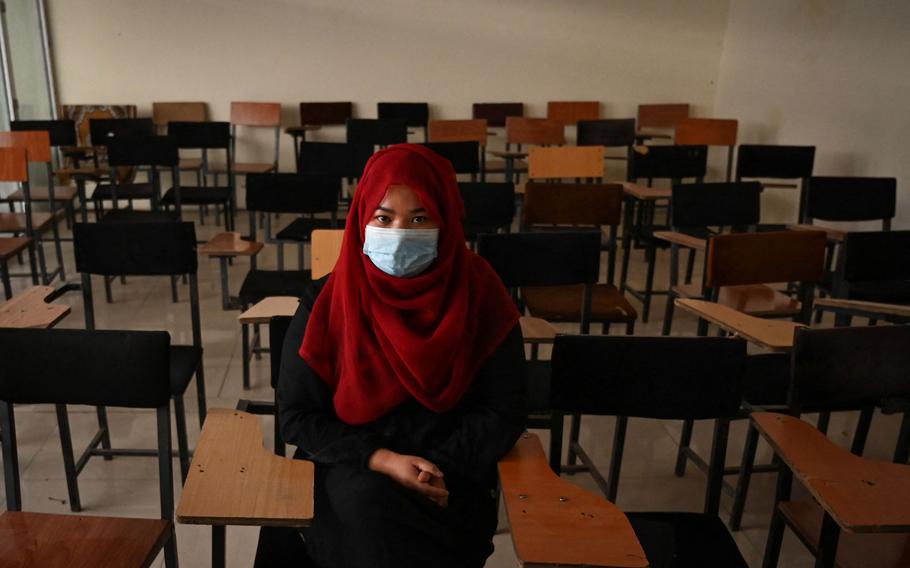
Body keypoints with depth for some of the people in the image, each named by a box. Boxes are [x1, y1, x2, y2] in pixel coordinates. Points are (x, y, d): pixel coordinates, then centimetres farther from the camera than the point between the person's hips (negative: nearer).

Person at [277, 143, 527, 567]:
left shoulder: (479, 296, -7)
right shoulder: (326, 304, -8)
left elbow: (503, 412, -4)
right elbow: (297, 416, -4)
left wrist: (440, 468, -17)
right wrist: (382, 460, -16)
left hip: (451, 476, 0)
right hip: (350, 469, 1)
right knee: (368, 508, -32)